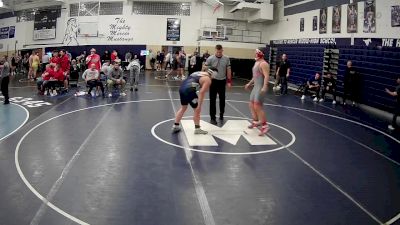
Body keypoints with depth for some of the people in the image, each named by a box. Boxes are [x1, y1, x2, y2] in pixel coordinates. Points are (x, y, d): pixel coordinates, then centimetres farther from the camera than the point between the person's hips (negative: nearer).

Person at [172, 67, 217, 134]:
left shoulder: (199, 73, 25)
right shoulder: (208, 79, -1)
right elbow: (202, 92, -11)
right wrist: (199, 105, -10)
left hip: (182, 88, 9)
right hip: (189, 90, -9)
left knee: (183, 108, 25)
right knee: (197, 109, 8)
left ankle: (175, 126, 30)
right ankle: (197, 129, 16)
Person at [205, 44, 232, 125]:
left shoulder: (226, 59, -2)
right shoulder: (210, 59, -10)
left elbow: (228, 70, 5)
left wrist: (229, 81, 3)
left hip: (222, 81, 2)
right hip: (213, 81, -2)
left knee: (222, 99, 12)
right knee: (212, 100, -1)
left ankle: (221, 114, 30)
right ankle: (213, 117, 6)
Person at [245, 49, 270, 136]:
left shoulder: (263, 64, -15)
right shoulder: (256, 63, 17)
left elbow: (266, 76, -24)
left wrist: (264, 87, -35)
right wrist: (249, 83, 32)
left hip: (261, 87, -10)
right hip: (256, 87, 10)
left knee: (257, 106, -14)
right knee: (251, 105, 16)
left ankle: (265, 126, -9)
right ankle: (256, 121, 33)